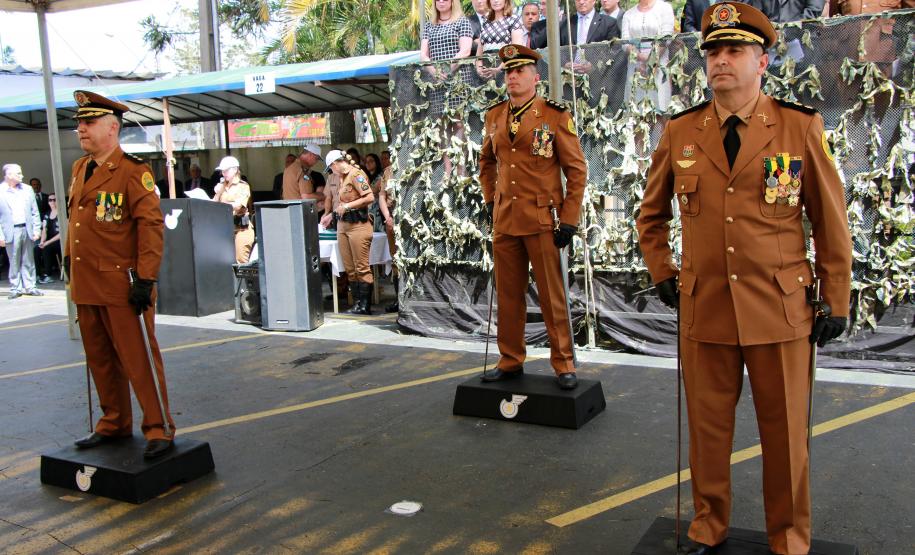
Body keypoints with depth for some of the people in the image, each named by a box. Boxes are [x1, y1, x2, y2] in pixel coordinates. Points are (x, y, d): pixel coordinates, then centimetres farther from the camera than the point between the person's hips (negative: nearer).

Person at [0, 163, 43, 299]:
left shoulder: (27, 189, 10)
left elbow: (35, 212, 12)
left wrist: (37, 229, 3)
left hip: (27, 229, 4)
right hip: (11, 231, -3)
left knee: (28, 261, 8)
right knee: (14, 262, 2)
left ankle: (29, 286, 15)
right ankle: (15, 289, 10)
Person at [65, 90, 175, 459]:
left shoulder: (132, 170, -11)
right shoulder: (79, 169, 13)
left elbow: (151, 225, -16)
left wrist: (145, 279, -19)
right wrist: (69, 261, 20)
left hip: (122, 285, -8)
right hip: (85, 284, 8)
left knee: (138, 359, -2)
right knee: (100, 360, 16)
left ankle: (159, 429, 8)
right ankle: (114, 424, 30)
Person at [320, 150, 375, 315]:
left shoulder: (356, 174, -9)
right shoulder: (341, 177, 17)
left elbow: (369, 197, -18)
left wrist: (347, 206, -14)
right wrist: (330, 214, 26)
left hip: (358, 225, -9)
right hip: (342, 225, 9)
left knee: (362, 267, -4)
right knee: (350, 269, 7)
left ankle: (365, 306, 0)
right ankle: (357, 303, 13)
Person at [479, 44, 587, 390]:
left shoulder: (555, 116, -6)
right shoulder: (495, 117, 9)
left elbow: (576, 169, -5)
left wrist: (569, 219, -10)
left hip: (542, 220, -5)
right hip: (504, 220, 5)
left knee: (552, 296, 2)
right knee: (508, 294, 11)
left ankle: (563, 365, 14)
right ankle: (510, 361, 23)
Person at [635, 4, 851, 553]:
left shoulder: (802, 127, -3)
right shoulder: (680, 132, 3)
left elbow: (831, 221, 2)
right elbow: (652, 213, 17)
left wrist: (837, 304, 1)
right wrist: (663, 274, 9)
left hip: (781, 311, -1)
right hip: (704, 308, 2)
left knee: (785, 434, 10)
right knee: (708, 427, 13)